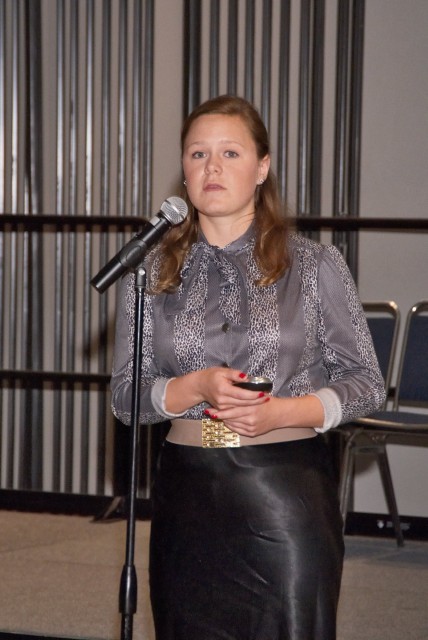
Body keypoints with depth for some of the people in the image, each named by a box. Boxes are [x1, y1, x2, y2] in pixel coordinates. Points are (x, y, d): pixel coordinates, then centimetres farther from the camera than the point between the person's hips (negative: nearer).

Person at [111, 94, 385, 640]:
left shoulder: (315, 266, 0)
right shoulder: (152, 272, 6)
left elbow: (365, 383, 2)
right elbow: (124, 395, 4)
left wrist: (282, 411, -15)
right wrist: (197, 388, -15)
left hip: (288, 490, -2)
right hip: (188, 497, 2)